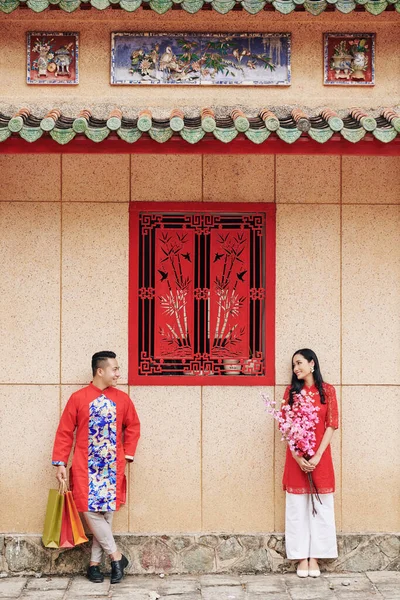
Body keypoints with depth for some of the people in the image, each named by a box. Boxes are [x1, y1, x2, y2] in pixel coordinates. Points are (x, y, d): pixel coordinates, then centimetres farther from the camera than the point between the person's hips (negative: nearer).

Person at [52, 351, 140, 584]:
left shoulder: (123, 399, 3)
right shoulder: (78, 398, -4)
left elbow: (133, 427, 14)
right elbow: (65, 432, -2)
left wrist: (128, 455, 4)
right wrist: (60, 463, -6)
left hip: (112, 467, 2)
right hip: (86, 467, -2)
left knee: (106, 511, 3)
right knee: (90, 511, -7)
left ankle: (95, 562, 14)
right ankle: (116, 556, 7)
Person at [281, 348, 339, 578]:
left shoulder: (327, 390, 1)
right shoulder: (291, 391, 5)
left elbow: (331, 425, -4)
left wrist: (317, 456, -13)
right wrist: (298, 457, -11)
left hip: (320, 455, -1)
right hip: (296, 457, 1)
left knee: (320, 507, 3)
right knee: (298, 507, 3)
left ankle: (315, 557, 12)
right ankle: (301, 557, 10)